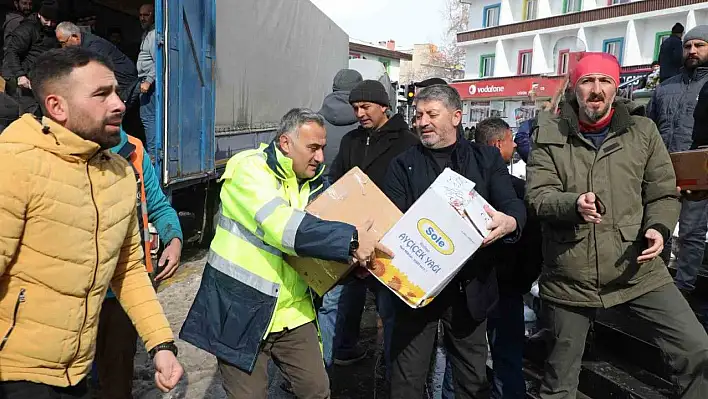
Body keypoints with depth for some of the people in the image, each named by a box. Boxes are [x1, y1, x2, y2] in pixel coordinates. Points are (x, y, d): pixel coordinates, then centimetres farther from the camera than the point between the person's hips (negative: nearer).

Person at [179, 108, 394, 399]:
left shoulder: (313, 182, 7)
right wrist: (351, 240, -31)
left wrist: (353, 259, -12)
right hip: (241, 310, -6)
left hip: (292, 311, 6)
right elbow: (282, 226, -30)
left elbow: (319, 232, 9)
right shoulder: (249, 168, -15)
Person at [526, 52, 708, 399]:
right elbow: (537, 194, -8)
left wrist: (659, 227, -13)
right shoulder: (550, 133, 0)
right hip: (568, 277, -1)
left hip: (637, 271, 1)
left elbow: (663, 193, 7)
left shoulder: (642, 130, 4)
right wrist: (574, 205, -28)